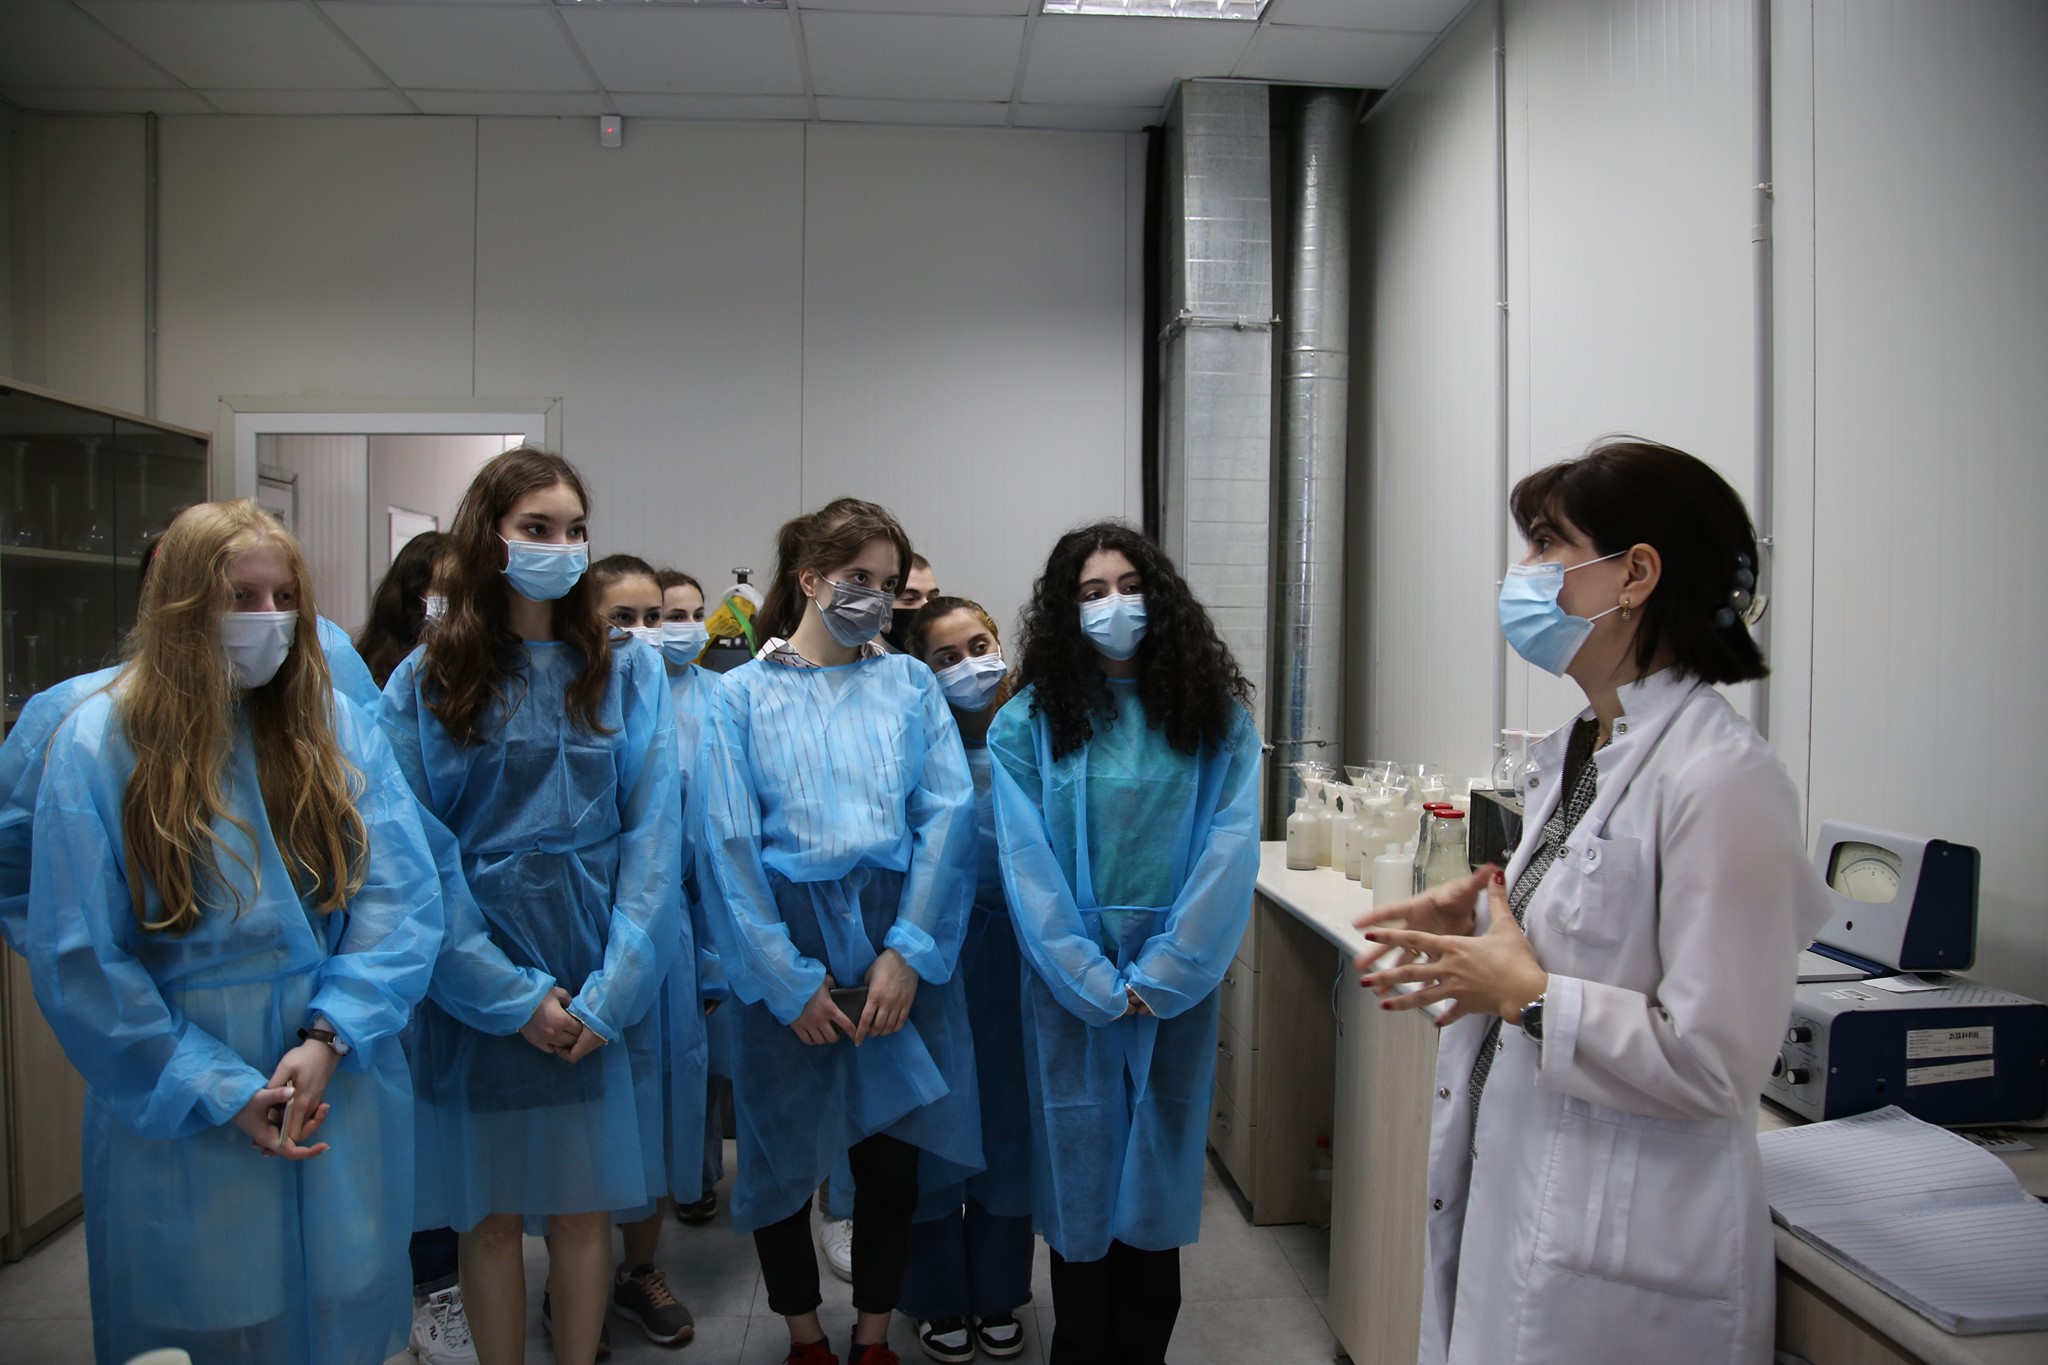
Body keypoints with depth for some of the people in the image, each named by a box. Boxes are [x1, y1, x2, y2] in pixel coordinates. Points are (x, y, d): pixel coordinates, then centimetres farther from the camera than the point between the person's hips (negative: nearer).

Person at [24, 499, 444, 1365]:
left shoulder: (337, 728, 0)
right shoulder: (98, 746, -7)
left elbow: (401, 896, -7)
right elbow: (79, 965, -9)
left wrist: (328, 1036, -19)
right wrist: (221, 1095, -12)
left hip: (344, 1105, 2)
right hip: (182, 1126, -2)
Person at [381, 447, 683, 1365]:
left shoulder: (628, 675, 2)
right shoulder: (425, 683, -1)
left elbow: (652, 838, -3)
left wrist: (607, 992, -12)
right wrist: (513, 995, -11)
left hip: (598, 986, 1)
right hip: (478, 989, -1)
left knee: (584, 1207, 9)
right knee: (491, 1214, 9)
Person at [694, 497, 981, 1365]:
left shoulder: (910, 685, 5)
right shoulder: (743, 693, 1)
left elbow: (948, 816, -3)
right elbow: (726, 845, -6)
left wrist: (908, 952, -13)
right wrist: (787, 980, -12)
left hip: (897, 945, 1)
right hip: (783, 948, -1)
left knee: (893, 1155, 10)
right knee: (784, 1157, 12)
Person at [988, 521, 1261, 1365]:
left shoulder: (1217, 716, 0)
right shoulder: (1028, 724, -3)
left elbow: (1230, 851, -7)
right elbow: (1027, 866, -7)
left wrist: (1159, 975, -13)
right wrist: (1097, 983, -13)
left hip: (1177, 989, 1)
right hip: (1071, 990, -1)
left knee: (1157, 1175, 11)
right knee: (1082, 1178, 9)